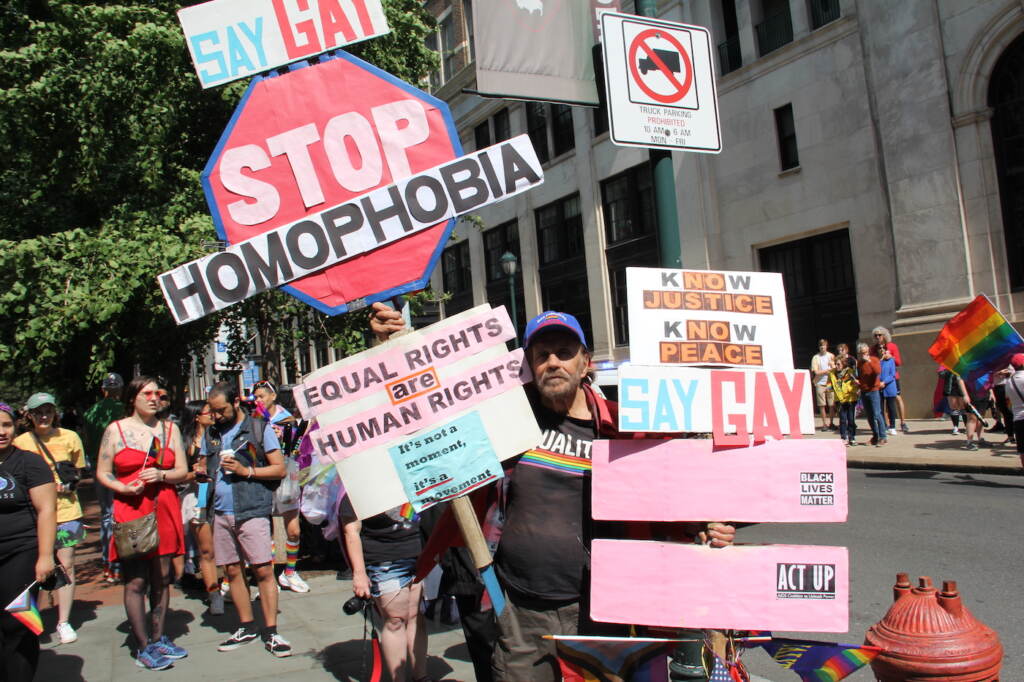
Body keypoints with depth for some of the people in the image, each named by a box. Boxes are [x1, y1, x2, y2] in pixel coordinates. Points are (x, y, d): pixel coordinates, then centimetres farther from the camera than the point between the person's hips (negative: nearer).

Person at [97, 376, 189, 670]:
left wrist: (161, 475, -10)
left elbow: (182, 471, 9)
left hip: (165, 510, 3)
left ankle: (158, 638, 21)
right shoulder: (116, 430, 4)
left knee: (162, 578, 7)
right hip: (130, 511, -3)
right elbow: (102, 473, 5)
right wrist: (123, 487, -12)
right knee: (136, 581, -4)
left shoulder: (170, 429, 12)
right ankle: (143, 648, 6)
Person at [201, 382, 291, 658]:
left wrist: (245, 471, -14)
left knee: (263, 570, -6)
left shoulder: (259, 428, 0)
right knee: (232, 571, 9)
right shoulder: (211, 434, 15)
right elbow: (204, 467, 24)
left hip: (252, 511, -5)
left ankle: (270, 632, 0)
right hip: (221, 513, 5)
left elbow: (279, 469, -2)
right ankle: (247, 627, 21)